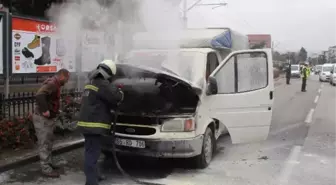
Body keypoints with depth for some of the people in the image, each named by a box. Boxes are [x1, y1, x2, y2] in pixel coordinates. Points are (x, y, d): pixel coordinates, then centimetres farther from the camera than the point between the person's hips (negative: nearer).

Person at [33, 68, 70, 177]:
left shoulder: (55, 84, 12)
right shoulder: (52, 83, -20)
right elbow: (39, 95, -35)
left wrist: (55, 110, 11)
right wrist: (45, 110, -33)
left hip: (49, 118, 11)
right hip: (42, 118, -11)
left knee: (49, 142, 20)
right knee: (44, 143, -5)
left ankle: (48, 163, 32)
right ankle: (46, 169, 0)